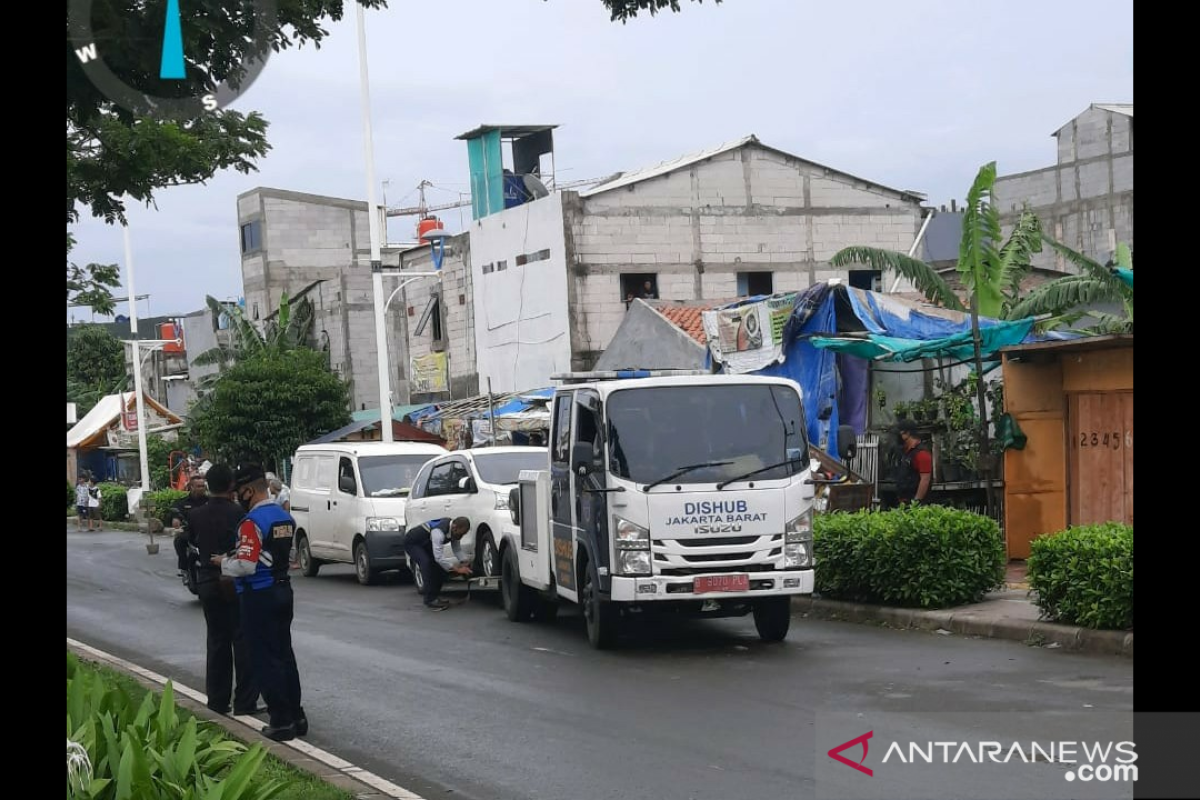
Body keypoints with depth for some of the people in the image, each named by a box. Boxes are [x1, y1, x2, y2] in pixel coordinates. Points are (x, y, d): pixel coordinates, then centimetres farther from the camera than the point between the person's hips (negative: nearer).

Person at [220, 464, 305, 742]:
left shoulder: (252, 521, -18)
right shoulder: (285, 518, 10)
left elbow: (246, 564, -24)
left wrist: (225, 563, -4)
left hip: (259, 596, -8)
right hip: (283, 590, 8)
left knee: (265, 659, -2)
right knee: (285, 654, 15)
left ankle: (281, 721, -1)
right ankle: (296, 716, 19)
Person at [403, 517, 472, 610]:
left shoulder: (454, 530, -14)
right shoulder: (439, 531, -40)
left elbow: (457, 549, -1)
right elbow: (438, 557, -42)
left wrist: (464, 563, -17)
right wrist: (457, 569, -38)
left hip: (425, 543, 9)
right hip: (412, 543, -9)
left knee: (440, 565, -2)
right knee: (426, 563, -28)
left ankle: (434, 597, 8)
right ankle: (430, 601, -23)